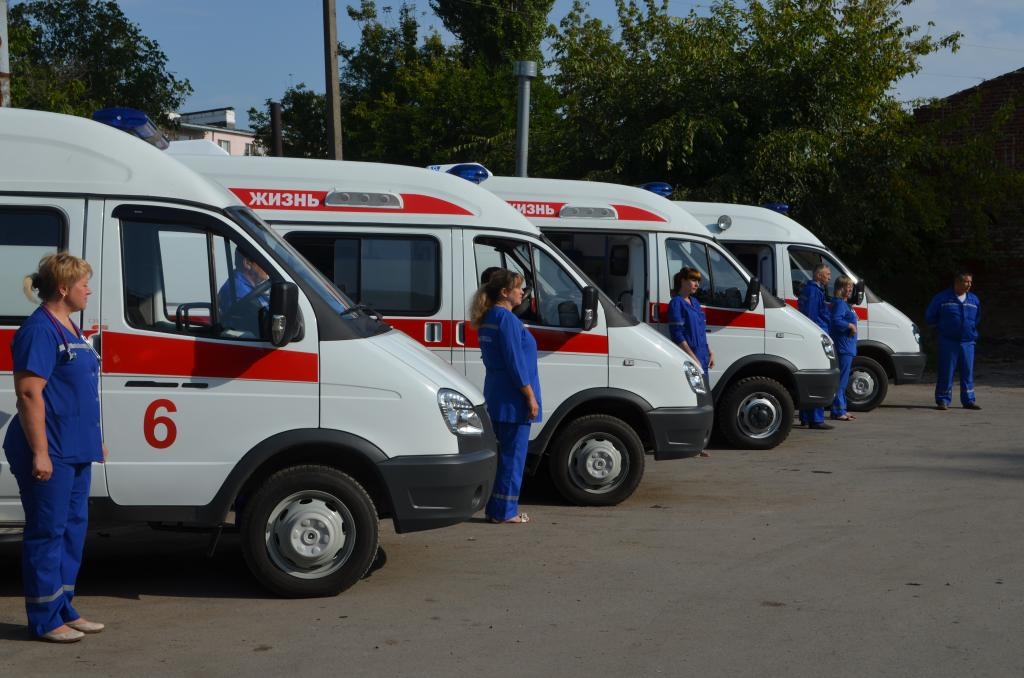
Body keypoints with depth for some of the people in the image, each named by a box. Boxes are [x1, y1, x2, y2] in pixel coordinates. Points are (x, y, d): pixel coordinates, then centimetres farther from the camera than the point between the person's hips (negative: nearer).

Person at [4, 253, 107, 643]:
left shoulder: (70, 330, 16)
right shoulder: (39, 331, -15)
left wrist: (96, 439, 24)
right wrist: (40, 452, -23)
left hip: (76, 451, 10)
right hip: (51, 454, -10)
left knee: (73, 528, 14)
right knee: (48, 533, -3)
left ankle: (64, 610, 24)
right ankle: (45, 619, 5)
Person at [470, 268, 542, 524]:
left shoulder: (488, 319, 13)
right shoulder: (507, 318, -15)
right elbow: (515, 361, -18)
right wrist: (531, 397, -16)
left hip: (496, 397, 9)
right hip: (512, 399, -9)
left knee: (501, 453, 14)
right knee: (513, 454, -3)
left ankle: (495, 508, 19)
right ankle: (506, 511, 2)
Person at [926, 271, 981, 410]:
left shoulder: (974, 300, 11)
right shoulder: (942, 298, -2)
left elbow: (977, 318, 28)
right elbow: (930, 317, 7)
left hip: (968, 341, 4)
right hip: (948, 341, -4)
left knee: (968, 372, 5)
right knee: (946, 372, -4)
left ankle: (968, 400, 12)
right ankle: (943, 400, 3)